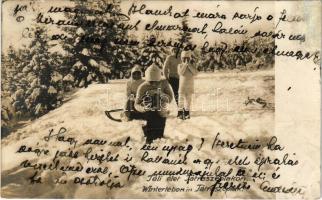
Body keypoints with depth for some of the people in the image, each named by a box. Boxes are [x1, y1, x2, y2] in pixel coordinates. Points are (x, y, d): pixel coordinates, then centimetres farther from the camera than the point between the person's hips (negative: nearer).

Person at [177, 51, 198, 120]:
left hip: (190, 86, 2)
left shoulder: (191, 66, 3)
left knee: (188, 100, 9)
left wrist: (189, 64, -18)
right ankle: (180, 113, 4)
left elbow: (195, 72, -14)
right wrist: (185, 65, -22)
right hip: (182, 86, -2)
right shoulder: (180, 66, -2)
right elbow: (181, 73, -19)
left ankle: (187, 113, 17)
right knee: (181, 100, -2)